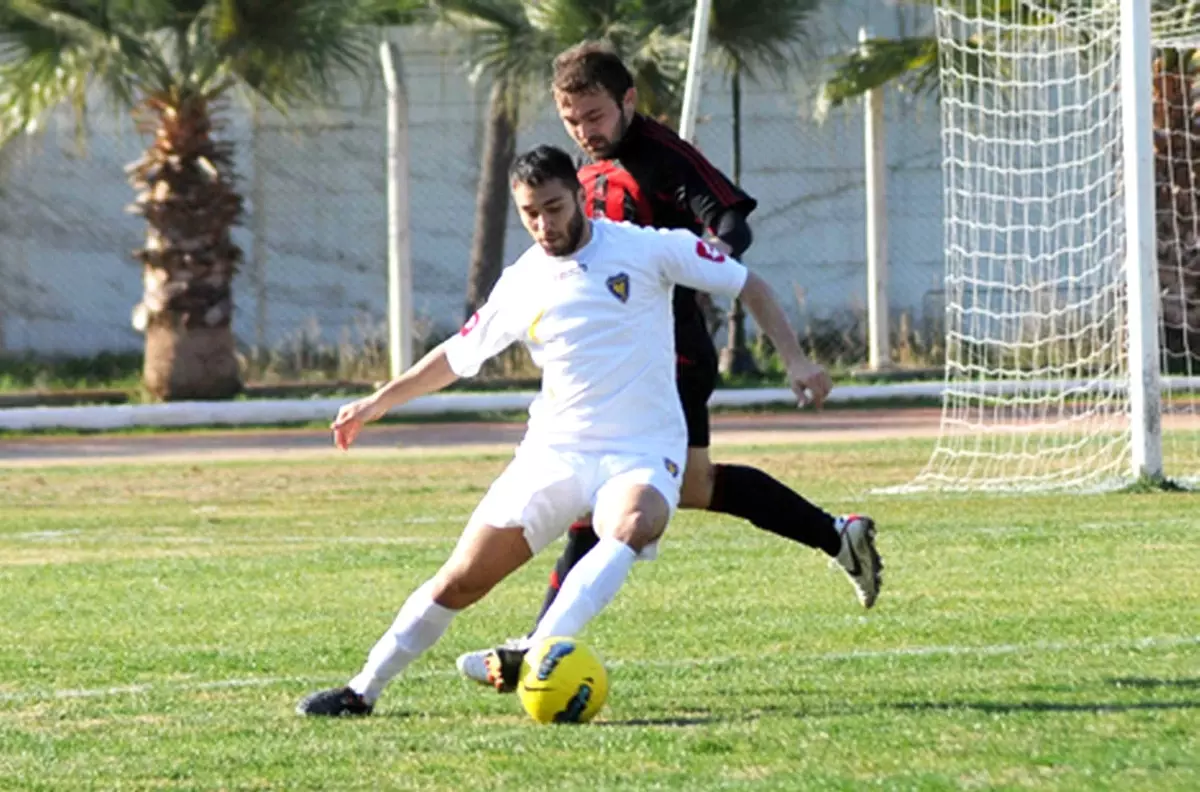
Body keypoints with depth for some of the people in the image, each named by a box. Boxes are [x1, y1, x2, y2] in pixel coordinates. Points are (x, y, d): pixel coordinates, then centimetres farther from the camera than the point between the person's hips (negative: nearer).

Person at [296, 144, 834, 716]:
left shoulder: (646, 249, -3)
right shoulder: (520, 286, 7)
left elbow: (748, 285, 3)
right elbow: (459, 354, 23)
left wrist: (794, 360, -6)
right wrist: (377, 403, 26)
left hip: (643, 452, -3)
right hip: (554, 450, 3)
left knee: (630, 529, -38)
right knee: (461, 580, -3)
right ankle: (363, 690, 11)